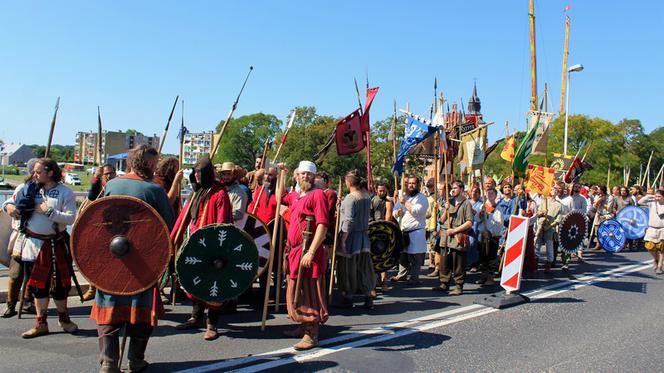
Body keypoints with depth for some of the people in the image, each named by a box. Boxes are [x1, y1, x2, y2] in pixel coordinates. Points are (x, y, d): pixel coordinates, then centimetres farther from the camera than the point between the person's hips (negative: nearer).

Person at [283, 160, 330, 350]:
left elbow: (322, 225, -19)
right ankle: (304, 326, 29)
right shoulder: (296, 197, 15)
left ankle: (312, 335, 3)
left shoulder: (317, 194, -10)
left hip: (308, 251, -8)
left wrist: (310, 252, -24)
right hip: (295, 250, 9)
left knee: (309, 291, -4)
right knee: (297, 291, 16)